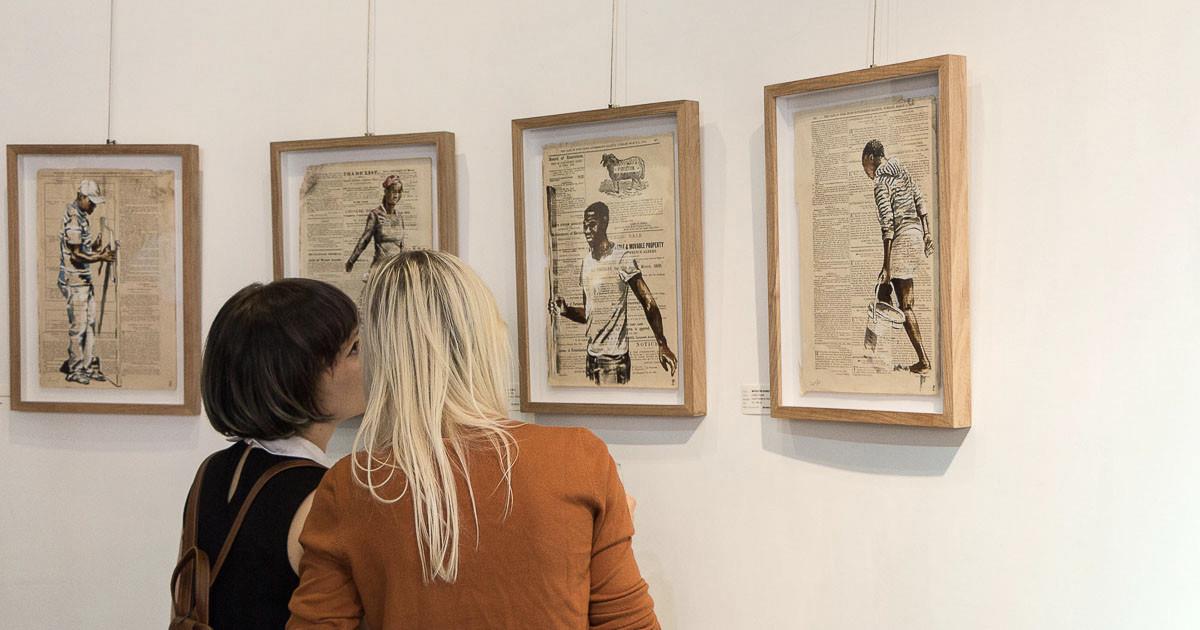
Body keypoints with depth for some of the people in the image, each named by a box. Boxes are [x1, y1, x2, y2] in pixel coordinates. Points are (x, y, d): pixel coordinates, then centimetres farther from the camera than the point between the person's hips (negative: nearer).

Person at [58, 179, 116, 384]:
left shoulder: (82, 217, 14)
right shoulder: (73, 221, -18)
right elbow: (77, 255, -20)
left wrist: (97, 248, 5)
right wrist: (100, 257, -25)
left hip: (85, 279, 10)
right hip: (74, 280, -10)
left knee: (90, 324, 12)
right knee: (78, 326, -4)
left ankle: (88, 366, 18)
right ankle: (74, 370, 4)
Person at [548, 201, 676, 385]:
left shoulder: (622, 259, -10)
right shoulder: (586, 263, 12)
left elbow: (649, 303, -13)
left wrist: (662, 345, -20)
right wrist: (566, 310, 1)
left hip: (615, 356, -7)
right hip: (592, 355, 7)